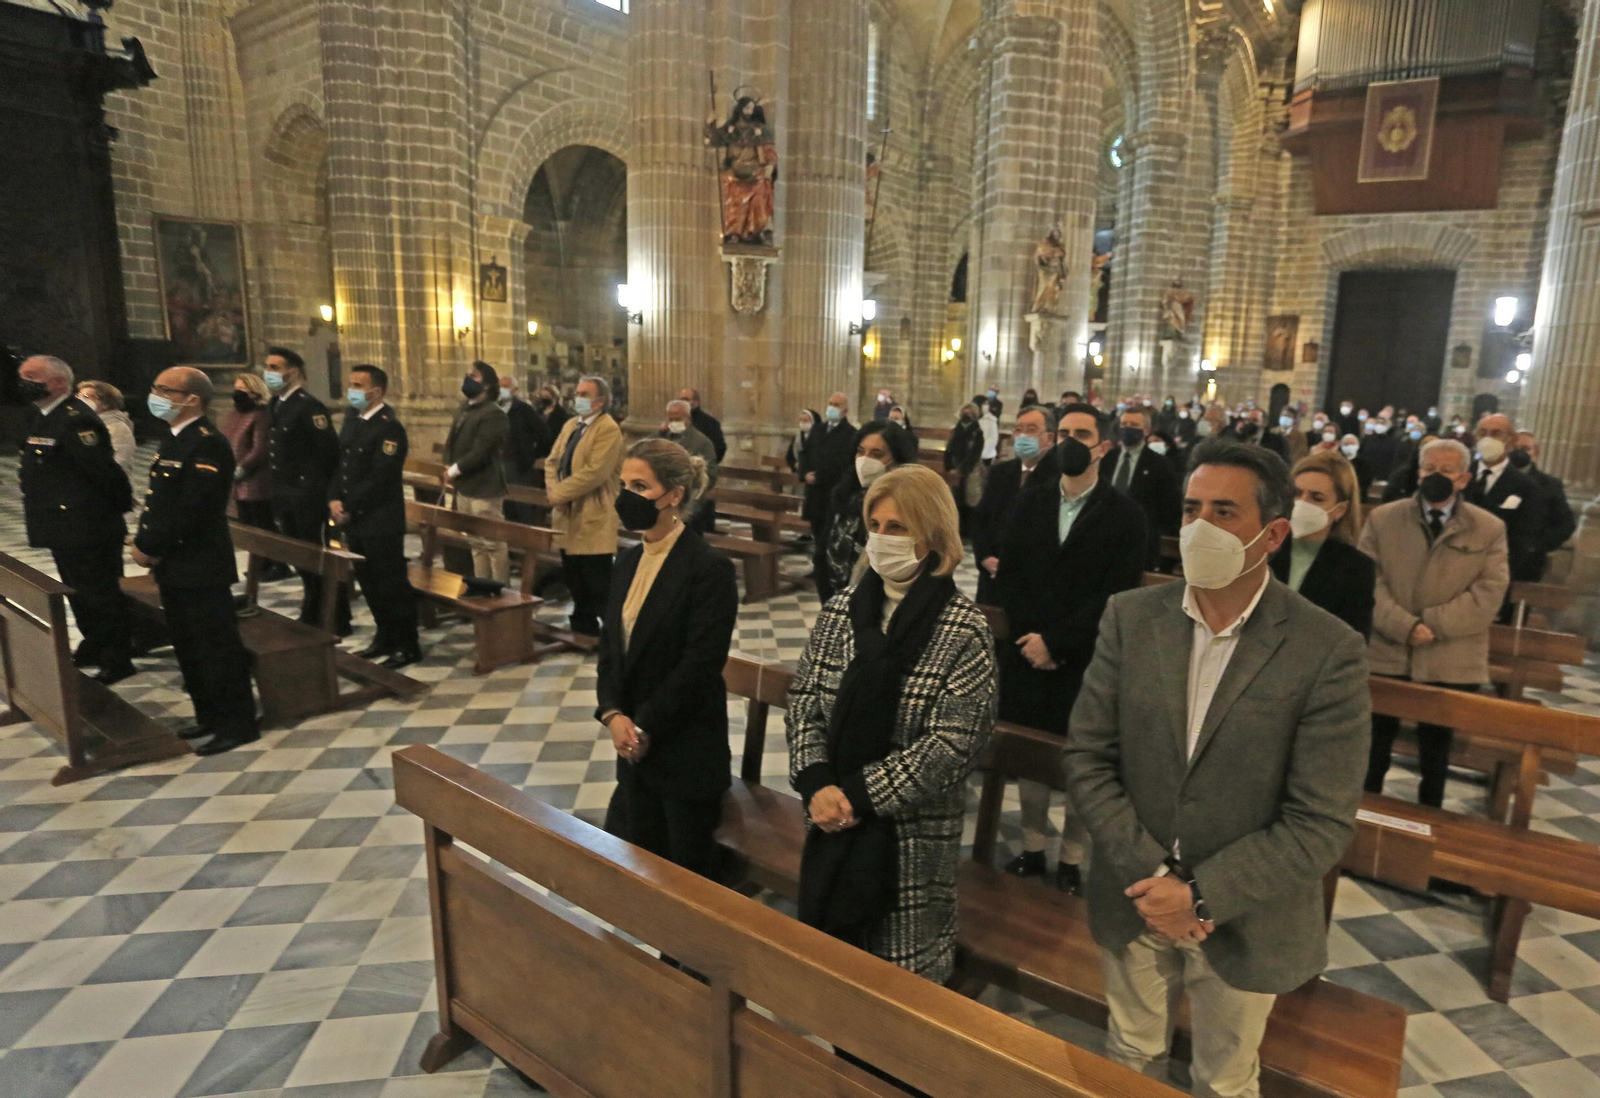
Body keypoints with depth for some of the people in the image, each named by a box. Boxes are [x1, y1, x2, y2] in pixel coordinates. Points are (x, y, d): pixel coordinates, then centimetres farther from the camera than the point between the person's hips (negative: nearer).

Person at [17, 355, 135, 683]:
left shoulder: (76, 420, -22)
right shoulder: (38, 417, 10)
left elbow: (105, 469, -25)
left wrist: (121, 505, -13)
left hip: (87, 529, -10)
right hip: (64, 528, 10)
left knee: (101, 594, 1)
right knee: (79, 594, 21)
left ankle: (116, 661, 13)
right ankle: (93, 648, 36)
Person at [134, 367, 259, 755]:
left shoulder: (207, 445, -18)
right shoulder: (174, 439, 13)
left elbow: (188, 510, -22)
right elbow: (158, 499, 15)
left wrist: (148, 547, -13)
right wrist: (143, 543, 4)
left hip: (201, 566, -10)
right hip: (174, 565, 10)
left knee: (217, 647, -2)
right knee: (187, 646, 17)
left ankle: (238, 724, 9)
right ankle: (209, 716, 30)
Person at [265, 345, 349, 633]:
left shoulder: (308, 406, -16)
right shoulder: (274, 405, 10)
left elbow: (330, 450, -19)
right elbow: (277, 449, 17)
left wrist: (326, 489, -13)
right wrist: (277, 489, 14)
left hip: (308, 496, -8)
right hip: (284, 495, 8)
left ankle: (338, 621, 11)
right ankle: (311, 616, 29)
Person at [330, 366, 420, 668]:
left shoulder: (389, 427, -15)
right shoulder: (352, 417, 11)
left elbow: (379, 479, -19)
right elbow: (340, 461, 12)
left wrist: (349, 508, -14)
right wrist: (334, 499, -1)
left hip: (380, 522, -8)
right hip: (353, 519, 8)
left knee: (392, 584, -1)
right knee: (369, 583, 16)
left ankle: (408, 647, 9)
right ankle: (385, 638, 29)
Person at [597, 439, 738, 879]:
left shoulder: (709, 568, -16)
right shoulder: (629, 562, 8)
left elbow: (700, 664, -19)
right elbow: (610, 645, 9)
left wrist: (644, 727, -14)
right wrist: (613, 715, -6)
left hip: (687, 753, -7)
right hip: (634, 746, 7)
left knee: (688, 873, 9)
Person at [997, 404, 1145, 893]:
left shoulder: (1125, 515, -5)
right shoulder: (1032, 500, 7)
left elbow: (1114, 596, -11)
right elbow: (1009, 573, 4)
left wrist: (1056, 642, -15)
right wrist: (1031, 638, -9)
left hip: (1086, 661, -3)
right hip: (1028, 652, 3)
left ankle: (1070, 860, 24)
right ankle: (1033, 848, 28)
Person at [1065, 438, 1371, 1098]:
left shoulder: (1328, 653, -17)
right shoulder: (1130, 617, -9)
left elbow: (1321, 824, -16)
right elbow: (1086, 757, -7)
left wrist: (1201, 895, -19)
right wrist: (1148, 876, -15)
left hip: (1243, 920, -2)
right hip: (1134, 903, 2)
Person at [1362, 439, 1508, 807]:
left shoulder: (1490, 529, 2)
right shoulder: (1382, 519, 2)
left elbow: (1488, 595, -7)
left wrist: (1429, 624, -17)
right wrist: (1405, 626, -20)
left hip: (1451, 665, 0)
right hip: (1386, 657, 0)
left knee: (1435, 755, 15)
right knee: (1374, 747, 12)